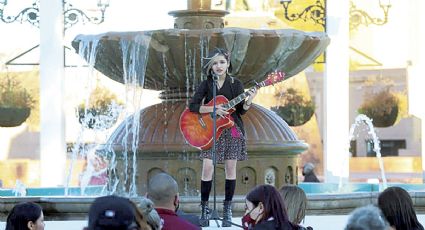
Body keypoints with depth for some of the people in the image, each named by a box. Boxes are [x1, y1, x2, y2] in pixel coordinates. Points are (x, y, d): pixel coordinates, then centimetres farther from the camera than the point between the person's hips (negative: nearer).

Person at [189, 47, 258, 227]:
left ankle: (227, 208, 11)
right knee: (208, 168, -9)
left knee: (230, 168, 2)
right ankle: (204, 207, 1)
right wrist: (213, 109, -18)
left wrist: (248, 101, -20)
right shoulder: (206, 85, 1)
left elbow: (241, 111, 0)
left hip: (232, 130, 0)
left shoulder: (236, 84, 1)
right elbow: (192, 106, -7)